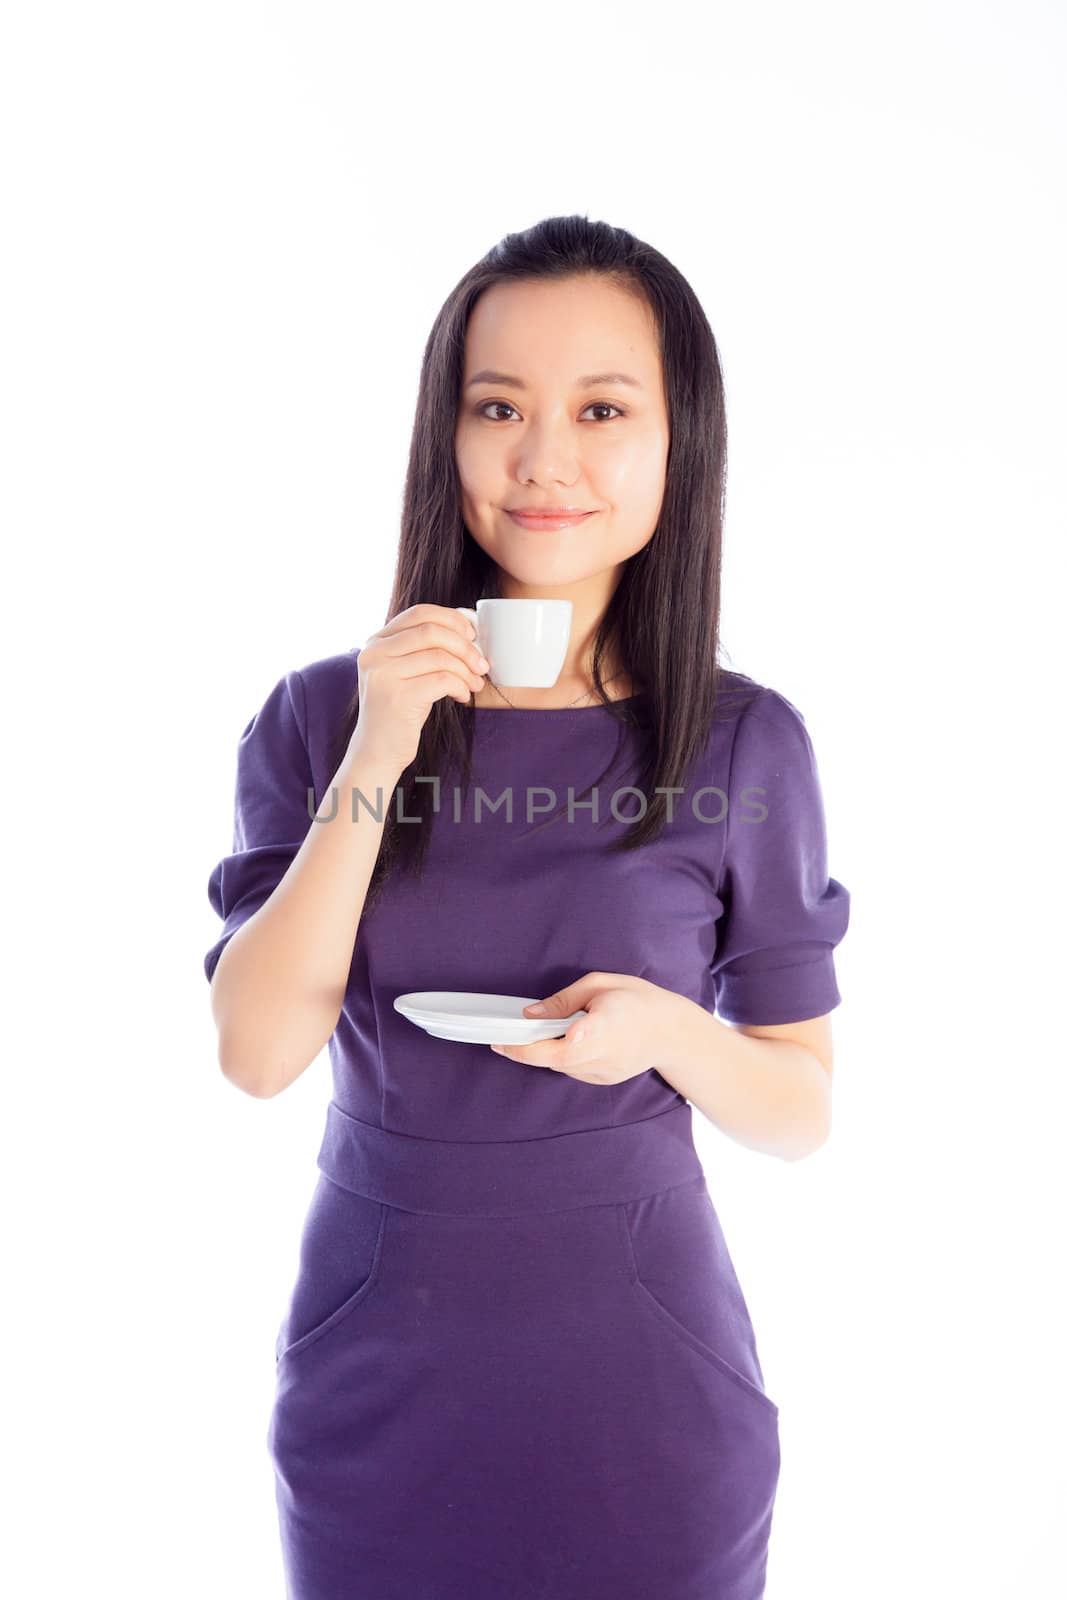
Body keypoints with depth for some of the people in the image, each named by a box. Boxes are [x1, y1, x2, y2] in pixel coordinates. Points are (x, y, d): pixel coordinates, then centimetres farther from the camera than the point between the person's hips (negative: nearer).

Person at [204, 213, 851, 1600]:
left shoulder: (745, 745, -7)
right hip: (376, 1377, 1)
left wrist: (664, 1027, -21)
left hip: (644, 1383, 0)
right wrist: (374, 766, -20)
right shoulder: (317, 717, -5)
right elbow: (257, 1054, -12)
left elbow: (802, 1114, -1)